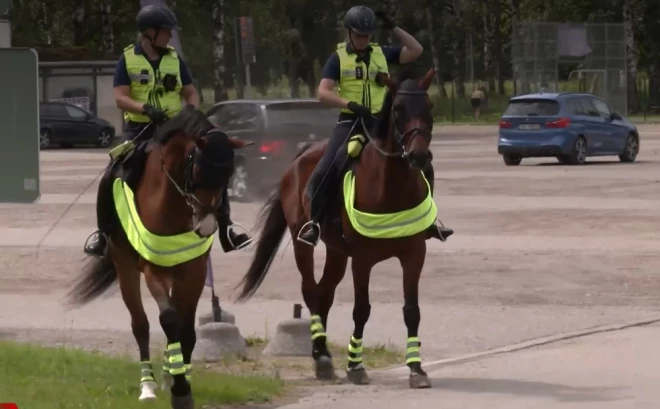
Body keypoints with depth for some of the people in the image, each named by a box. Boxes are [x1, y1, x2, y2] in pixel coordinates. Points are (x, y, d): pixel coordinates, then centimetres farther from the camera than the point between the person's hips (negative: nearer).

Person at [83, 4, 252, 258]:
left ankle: (225, 229, -6)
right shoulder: (128, 60, -3)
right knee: (110, 178, -18)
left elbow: (191, 94, 10)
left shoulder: (175, 60, 6)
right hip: (139, 131, -2)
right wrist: (146, 109, -30)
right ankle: (102, 234, 1)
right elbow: (120, 98, -11)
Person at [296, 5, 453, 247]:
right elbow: (323, 93, -8)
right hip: (351, 122, -3)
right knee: (326, 170, -25)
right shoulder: (338, 59, 1)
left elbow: (416, 51, 6)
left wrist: (393, 28, 0)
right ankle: (314, 221, -9)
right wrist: (350, 104, -24)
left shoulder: (382, 54, 10)